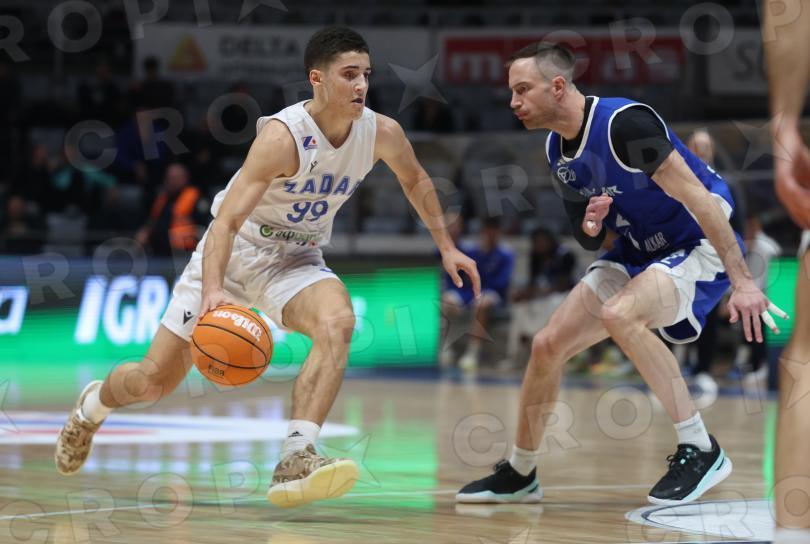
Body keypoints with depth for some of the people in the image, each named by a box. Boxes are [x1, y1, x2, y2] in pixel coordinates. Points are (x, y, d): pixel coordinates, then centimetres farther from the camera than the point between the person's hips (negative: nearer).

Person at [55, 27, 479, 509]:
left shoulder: (382, 134, -12)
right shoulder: (282, 136, -28)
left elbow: (416, 180, 13)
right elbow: (227, 220, -34)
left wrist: (446, 247, 14)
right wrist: (213, 292, -48)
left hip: (296, 260, 3)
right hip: (235, 250, -3)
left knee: (338, 323, -33)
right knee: (153, 382, 1)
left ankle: (296, 460, -38)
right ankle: (91, 407, 38)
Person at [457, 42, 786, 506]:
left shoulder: (623, 123, -25)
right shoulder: (558, 147, 3)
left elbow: (697, 198, -26)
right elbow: (588, 240, 14)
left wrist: (743, 282, -30)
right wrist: (590, 225, -12)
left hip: (699, 248, -9)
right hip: (637, 255, 9)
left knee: (618, 314, -34)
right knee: (548, 345, 2)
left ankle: (702, 451, -24)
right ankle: (519, 475, 23)